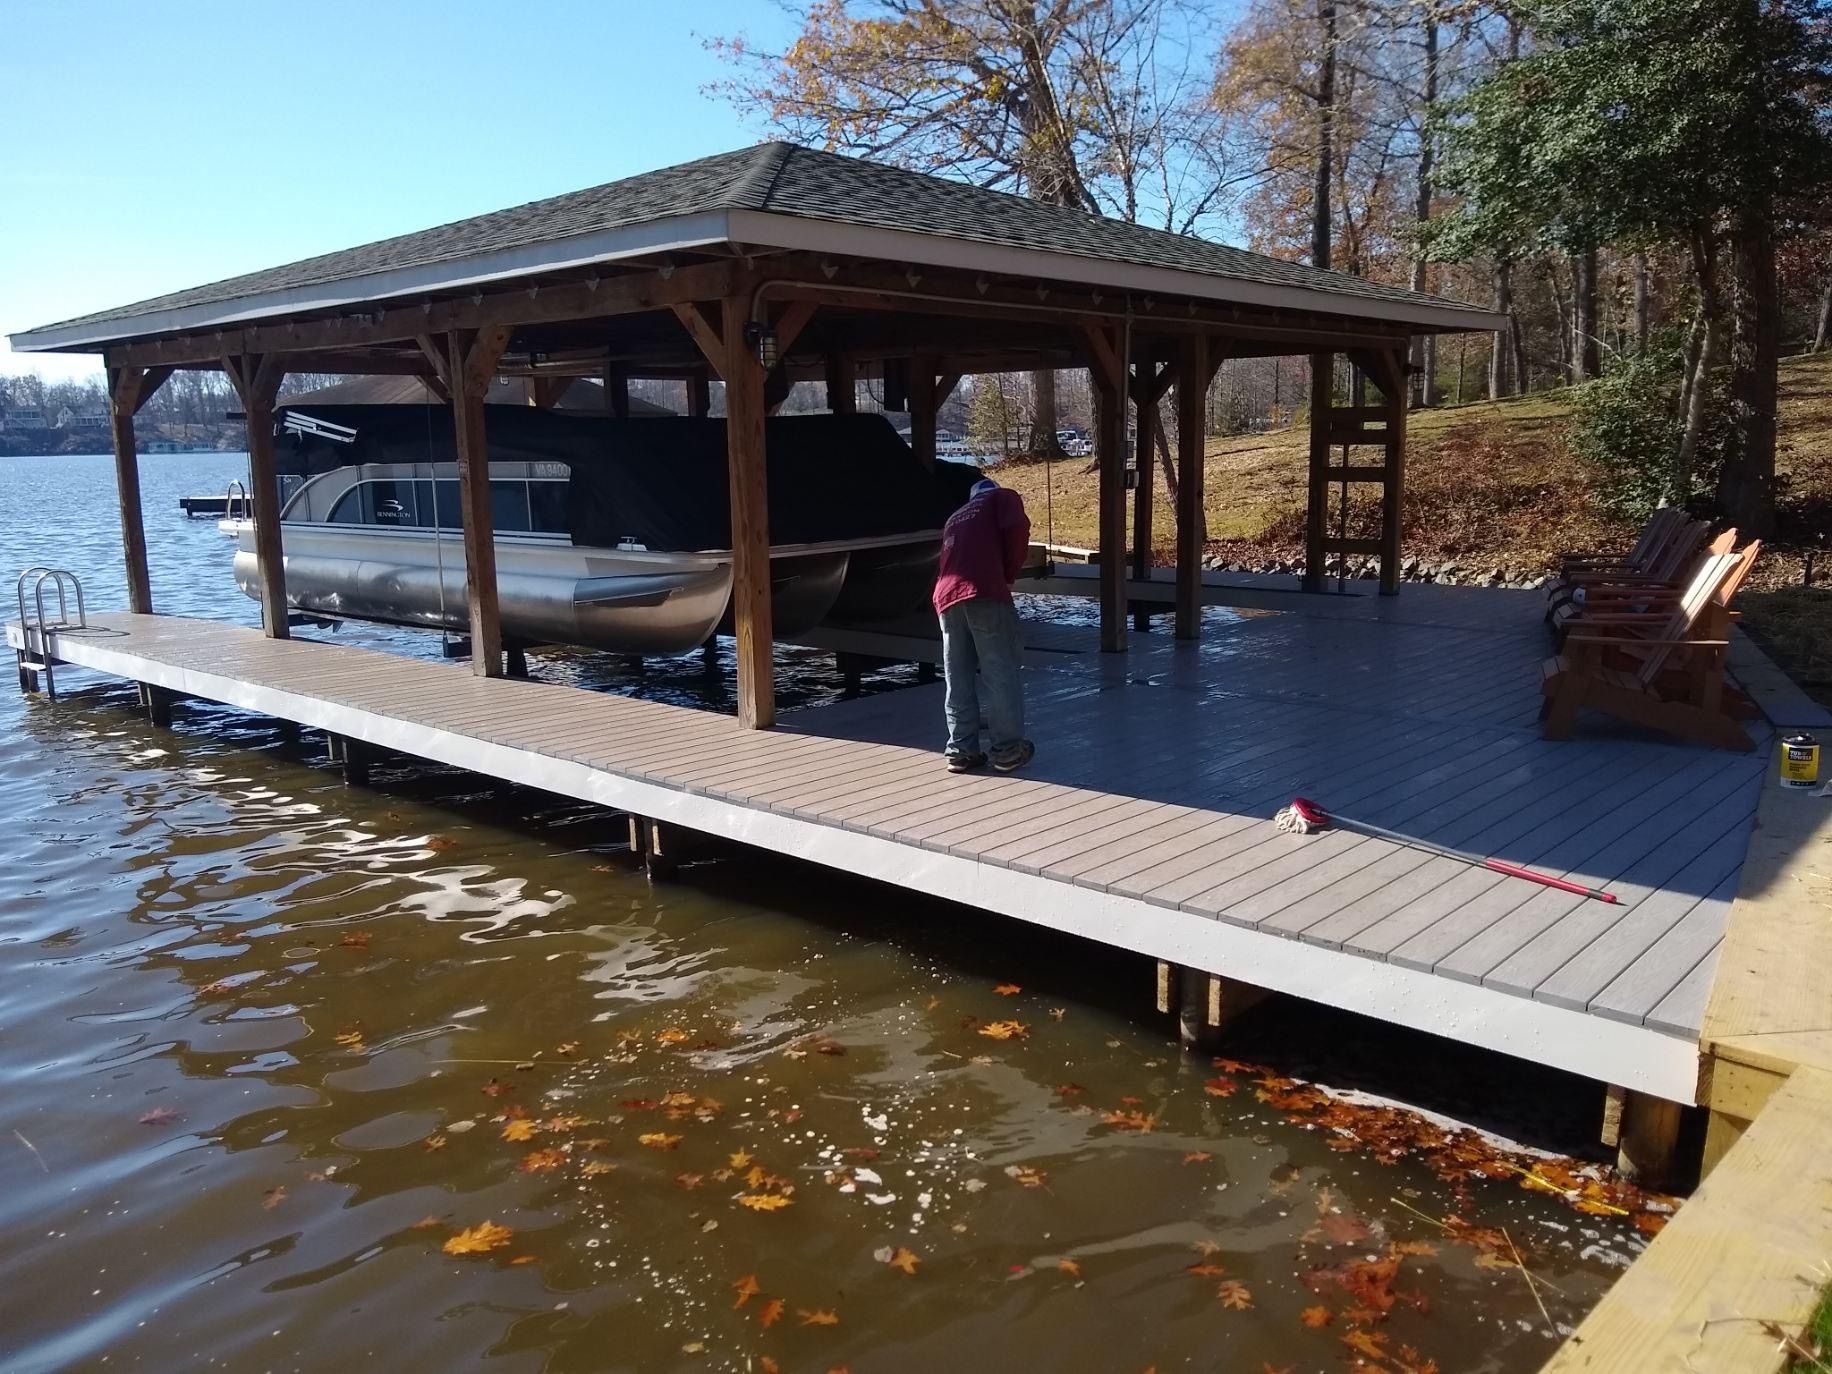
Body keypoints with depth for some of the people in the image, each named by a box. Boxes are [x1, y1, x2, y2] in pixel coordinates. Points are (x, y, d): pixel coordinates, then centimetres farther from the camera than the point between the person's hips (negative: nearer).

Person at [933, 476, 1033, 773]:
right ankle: (1009, 749, 5)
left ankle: (961, 751, 13)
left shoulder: (955, 518, 35)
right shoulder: (1002, 499, 17)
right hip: (985, 593, -6)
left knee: (958, 680, 11)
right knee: (1001, 673, 1)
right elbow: (1017, 527, -5)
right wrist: (1009, 573, 7)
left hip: (946, 597, 6)